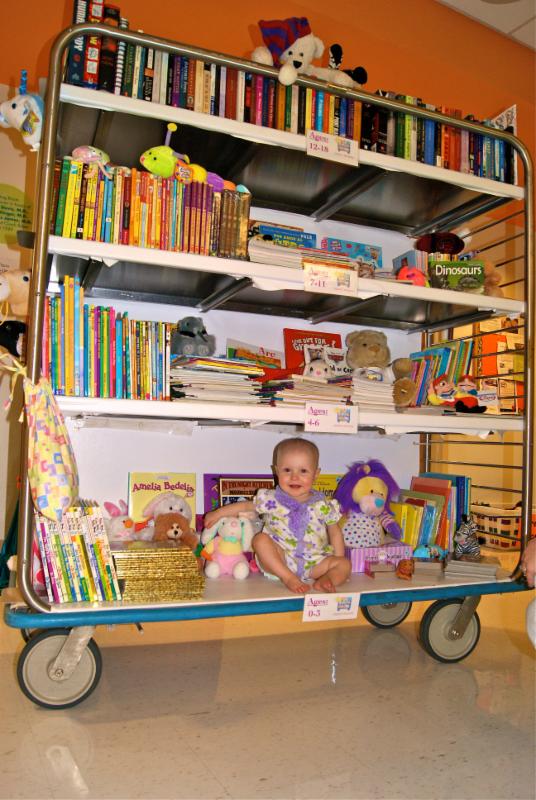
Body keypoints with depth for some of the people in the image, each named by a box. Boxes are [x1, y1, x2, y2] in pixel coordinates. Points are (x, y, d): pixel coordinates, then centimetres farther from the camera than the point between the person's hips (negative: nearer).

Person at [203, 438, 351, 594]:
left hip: (313, 563, 1)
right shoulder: (271, 500, -5)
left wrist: (338, 564, 2)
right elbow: (246, 506, 8)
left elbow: (335, 531, 8)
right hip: (280, 560, 0)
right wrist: (217, 513, 8)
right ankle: (288, 578, -28)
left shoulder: (323, 505, -2)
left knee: (345, 564, -16)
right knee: (260, 539, -24)